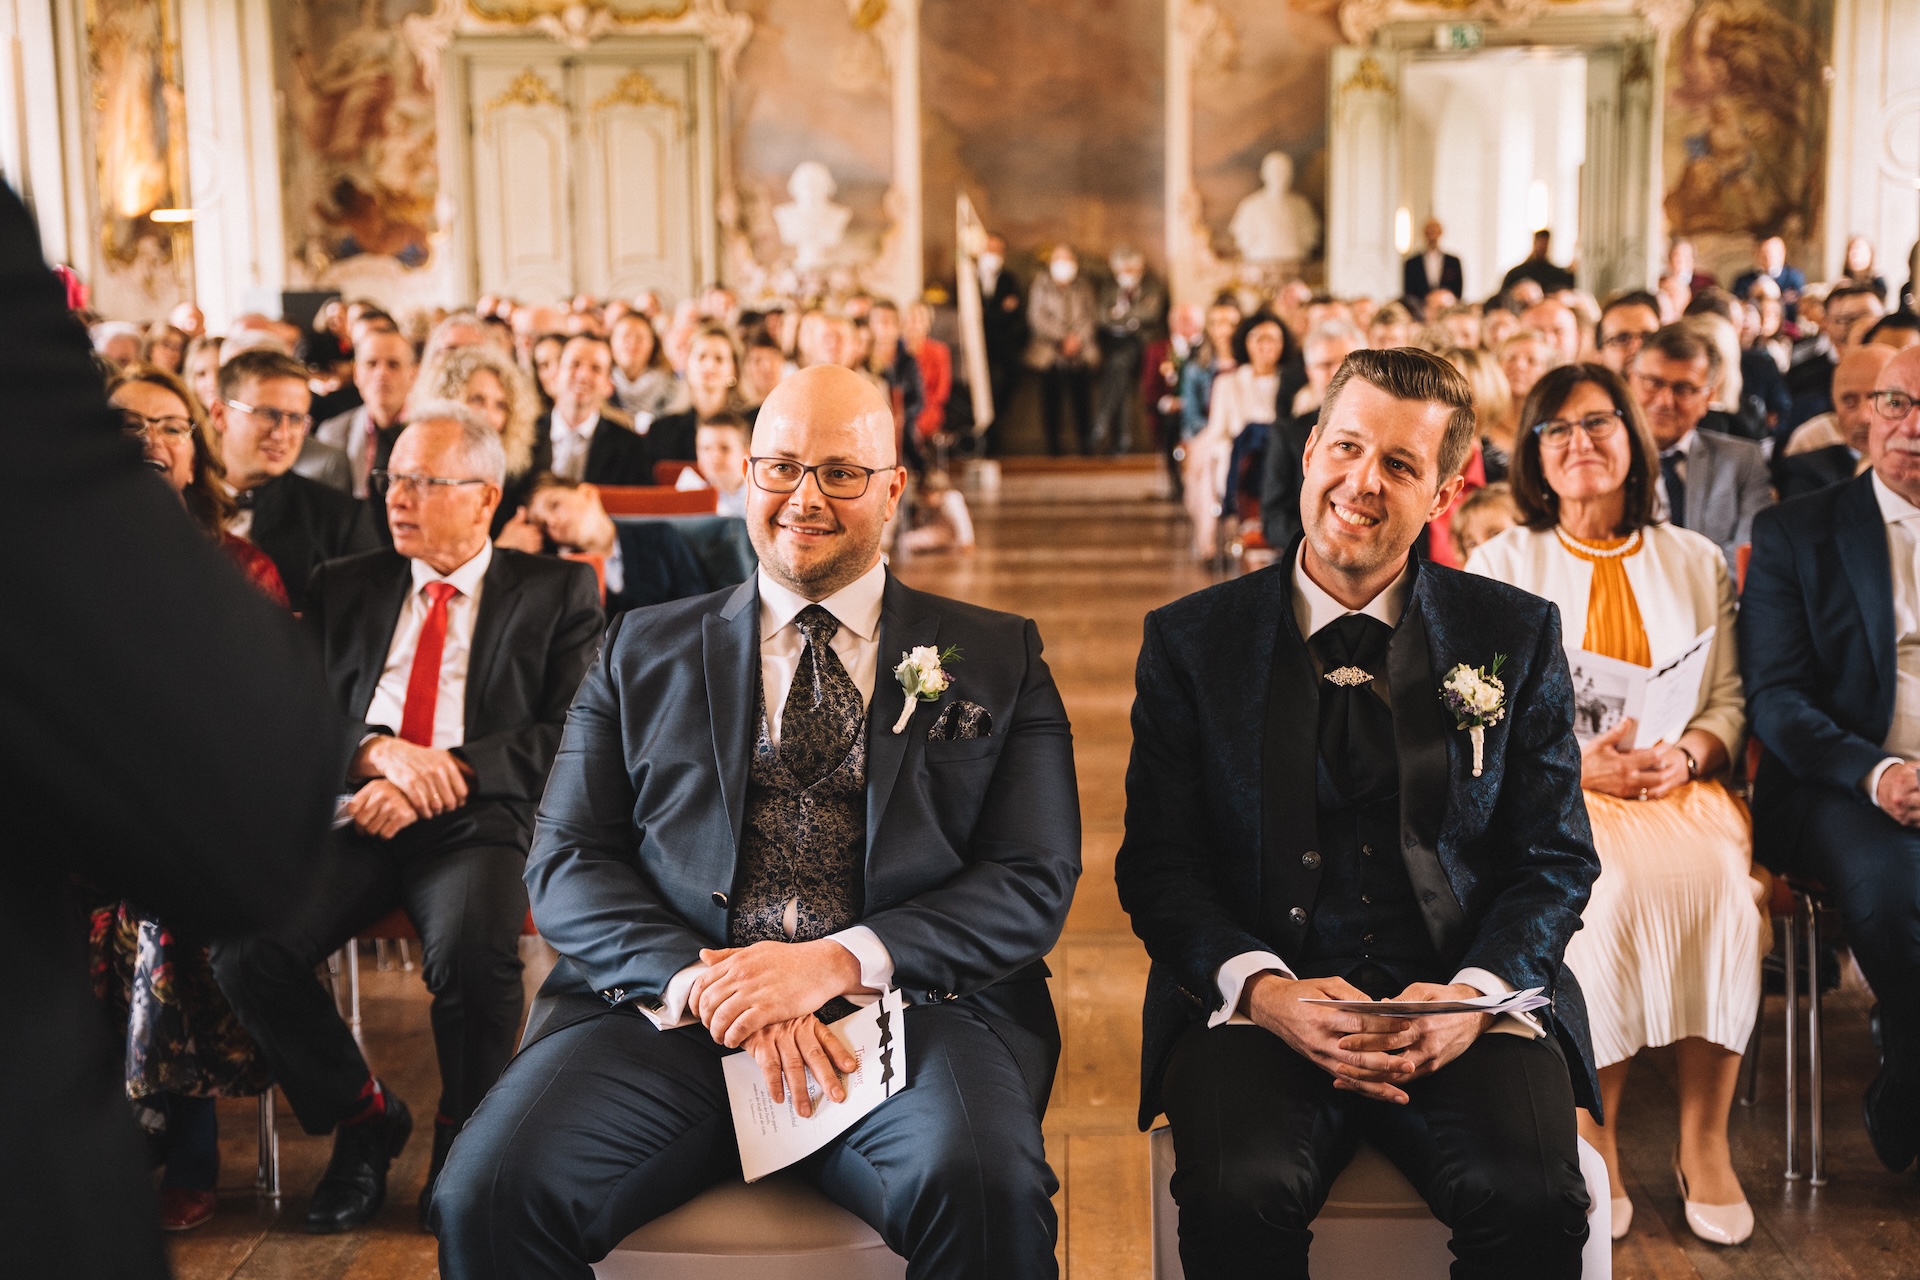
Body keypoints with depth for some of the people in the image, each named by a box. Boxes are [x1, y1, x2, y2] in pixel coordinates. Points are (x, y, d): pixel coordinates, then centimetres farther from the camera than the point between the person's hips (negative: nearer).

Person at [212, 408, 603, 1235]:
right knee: (244, 946, -24)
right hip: (357, 813, 3)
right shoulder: (344, 588, 21)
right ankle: (364, 1120, 2)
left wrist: (443, 773, -13)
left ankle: (461, 1139, -4)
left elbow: (568, 736, 0)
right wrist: (380, 750, -11)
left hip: (481, 818, -3)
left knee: (471, 950, -35)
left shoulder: (557, 593, 11)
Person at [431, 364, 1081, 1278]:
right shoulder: (643, 652, 17)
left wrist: (838, 962, -13)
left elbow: (1034, 882, 4)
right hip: (667, 1008, 2)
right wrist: (698, 981, -12)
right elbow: (567, 863, 9)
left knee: (987, 1190, -33)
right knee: (487, 1192, -25)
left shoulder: (998, 661, 13)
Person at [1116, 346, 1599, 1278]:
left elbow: (1556, 860, 8)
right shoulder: (1191, 641, 7)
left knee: (1533, 1199, -28)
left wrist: (1473, 995, -11)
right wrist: (1264, 991, -15)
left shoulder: (1517, 636, 9)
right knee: (1239, 1193, -30)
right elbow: (1155, 866, 3)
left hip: (1466, 1004, 1)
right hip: (1260, 1012, 0)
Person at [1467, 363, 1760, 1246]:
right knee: (1614, 886, -35)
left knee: (1718, 877, -32)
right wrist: (1571, 760, -14)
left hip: (1680, 787, 2)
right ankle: (1594, 1135, -19)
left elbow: (1729, 700, 13)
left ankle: (1704, 1139, -20)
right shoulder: (1500, 566, 9)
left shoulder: (1697, 561, 16)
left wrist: (1688, 753, -10)